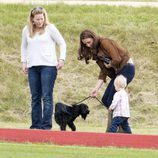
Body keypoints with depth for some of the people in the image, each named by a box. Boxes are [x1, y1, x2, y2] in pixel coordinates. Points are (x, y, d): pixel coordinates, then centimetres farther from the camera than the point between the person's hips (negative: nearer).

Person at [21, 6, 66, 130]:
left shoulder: (50, 28, -1)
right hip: (32, 67, 4)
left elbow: (62, 43, 4)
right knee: (35, 97, 6)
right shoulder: (26, 30, 10)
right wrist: (24, 62, 14)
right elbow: (24, 47, 23)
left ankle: (47, 124, -7)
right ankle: (36, 124, 10)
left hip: (48, 65, -4)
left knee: (47, 96, -7)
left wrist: (62, 59, -4)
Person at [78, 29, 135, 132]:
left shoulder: (104, 42, -13)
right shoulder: (96, 50, 14)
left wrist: (109, 65, -4)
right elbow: (103, 72, 11)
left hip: (126, 68, -10)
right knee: (105, 99, 7)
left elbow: (117, 59, -23)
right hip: (118, 71, 10)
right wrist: (96, 89, 4)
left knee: (111, 101, -13)